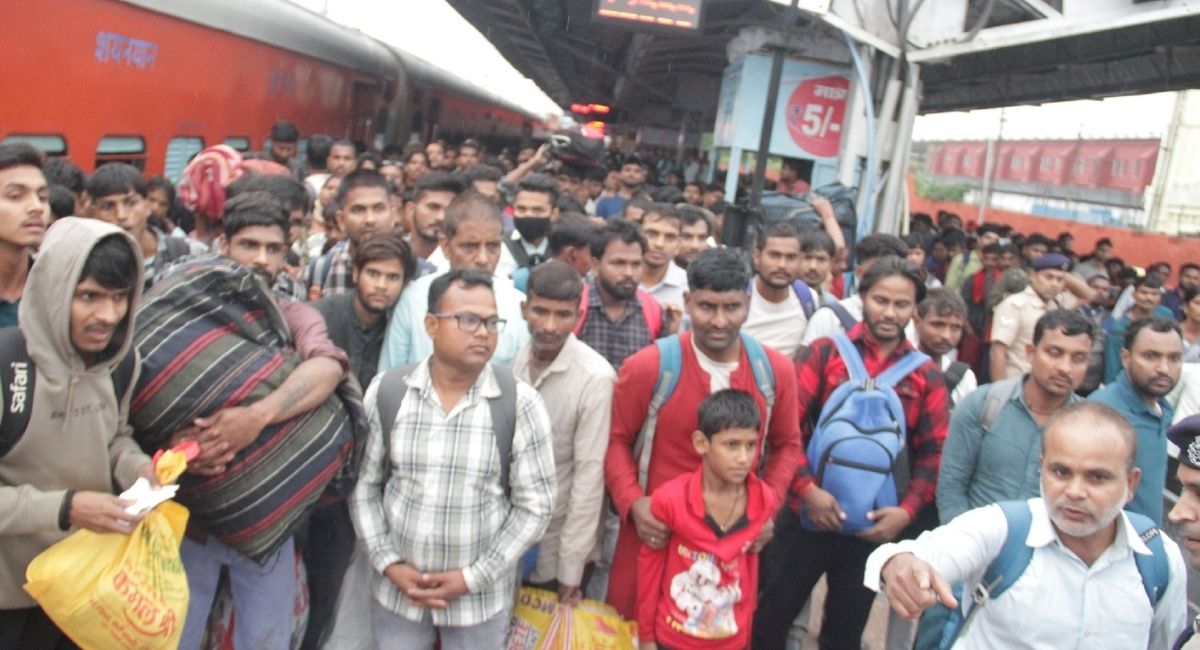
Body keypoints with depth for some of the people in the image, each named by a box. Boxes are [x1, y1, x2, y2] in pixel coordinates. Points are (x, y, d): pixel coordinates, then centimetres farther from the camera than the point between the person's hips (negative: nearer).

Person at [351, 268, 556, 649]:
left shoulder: (520, 404, -11)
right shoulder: (385, 392, -5)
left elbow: (535, 504, -8)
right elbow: (363, 485, 2)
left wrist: (473, 577, -11)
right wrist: (388, 563, -7)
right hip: (396, 589, 2)